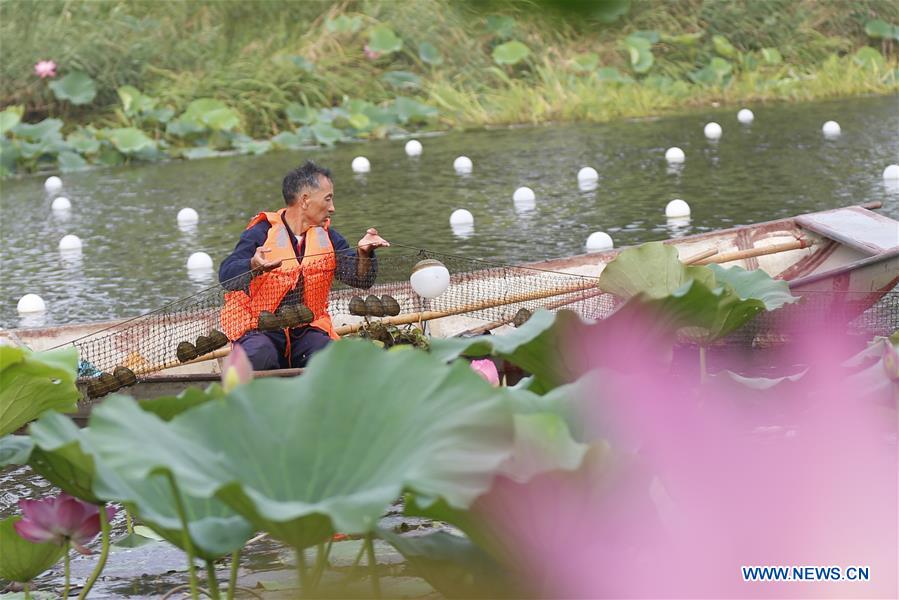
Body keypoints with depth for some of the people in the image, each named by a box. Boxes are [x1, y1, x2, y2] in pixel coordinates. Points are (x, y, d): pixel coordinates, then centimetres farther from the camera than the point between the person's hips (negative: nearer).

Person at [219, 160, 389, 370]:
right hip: (257, 328, -4)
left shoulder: (327, 237, 10)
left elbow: (360, 279, 0)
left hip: (307, 329, 4)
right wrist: (254, 266, -39)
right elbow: (226, 276, -17)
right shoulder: (262, 233, -6)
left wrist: (364, 254, -22)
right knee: (261, 358, -34)